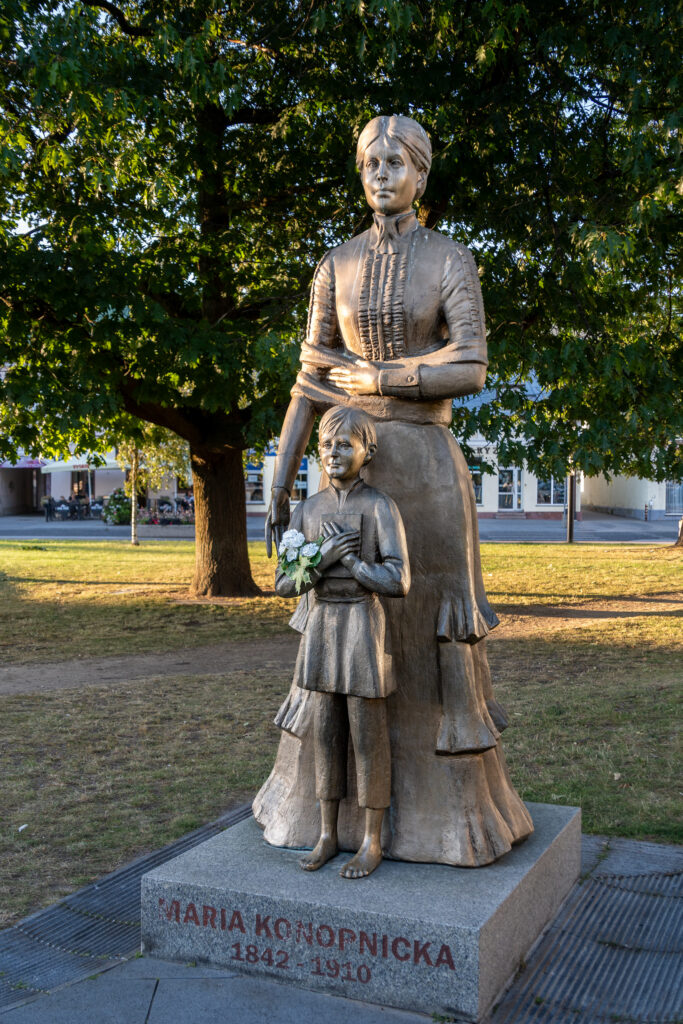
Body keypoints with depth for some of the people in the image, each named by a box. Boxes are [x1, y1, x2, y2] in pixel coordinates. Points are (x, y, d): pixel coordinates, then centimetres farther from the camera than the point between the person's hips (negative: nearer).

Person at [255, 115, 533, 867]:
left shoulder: (454, 261, 0)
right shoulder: (336, 265, 11)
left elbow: (470, 373, -12)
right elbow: (312, 381, 8)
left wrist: (370, 378, -10)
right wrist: (279, 480, 1)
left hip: (425, 463, -3)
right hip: (352, 463, 3)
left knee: (430, 624, -1)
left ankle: (450, 798, 16)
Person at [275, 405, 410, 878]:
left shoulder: (382, 508, -10)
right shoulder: (308, 510, 6)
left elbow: (399, 582, -17)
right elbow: (285, 585, 2)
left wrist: (348, 559, -14)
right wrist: (324, 559, -15)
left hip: (364, 627, -5)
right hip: (322, 626, 5)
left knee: (368, 737, 3)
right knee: (328, 733, 12)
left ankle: (372, 842, 18)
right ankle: (328, 835, 25)